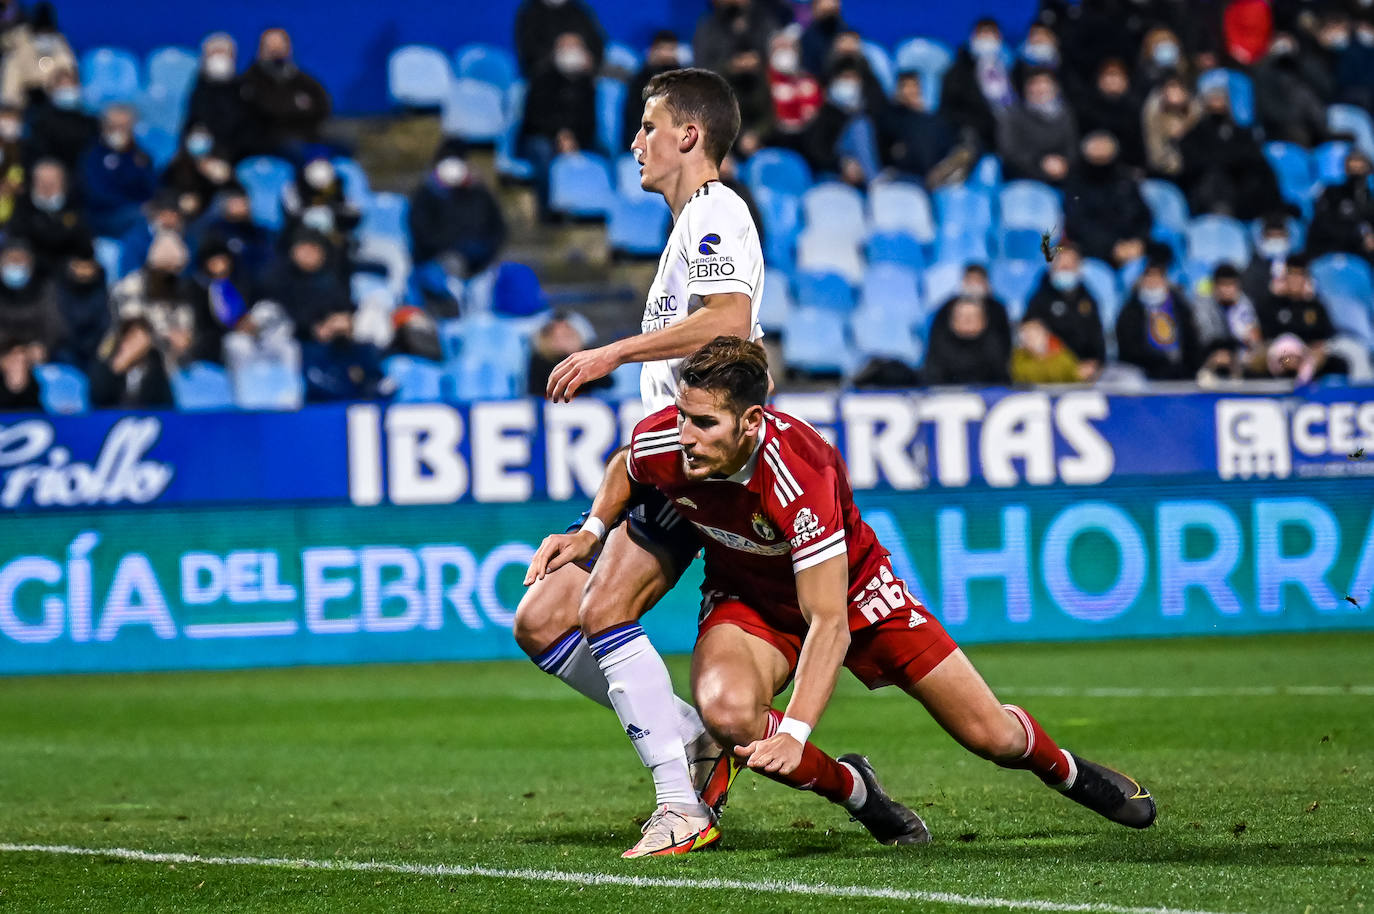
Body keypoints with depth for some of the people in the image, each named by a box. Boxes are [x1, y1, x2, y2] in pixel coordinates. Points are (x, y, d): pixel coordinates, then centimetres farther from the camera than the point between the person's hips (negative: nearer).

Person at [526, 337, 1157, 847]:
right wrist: (589, 532, -9)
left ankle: (1067, 770, 37)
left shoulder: (800, 472, -40)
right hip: (748, 599, 3)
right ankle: (851, 789, -3)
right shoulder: (661, 442, -25)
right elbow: (626, 471, 5)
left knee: (991, 737, -2)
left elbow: (829, 622, -39)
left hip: (848, 590, -3)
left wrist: (793, 734, -47)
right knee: (726, 709, -33)